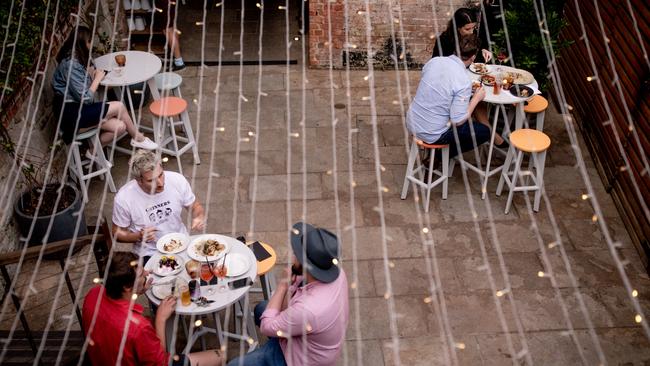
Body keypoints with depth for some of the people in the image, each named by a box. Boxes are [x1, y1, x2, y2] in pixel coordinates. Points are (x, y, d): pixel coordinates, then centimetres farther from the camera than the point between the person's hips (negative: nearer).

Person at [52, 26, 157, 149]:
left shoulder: (76, 60, 11)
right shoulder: (70, 64, -19)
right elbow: (85, 99, -21)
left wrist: (92, 75, -6)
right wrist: (97, 78, -9)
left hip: (80, 109, 9)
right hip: (72, 114, -9)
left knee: (120, 127, -8)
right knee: (119, 106, -12)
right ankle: (138, 138, 8)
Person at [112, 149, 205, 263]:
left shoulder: (177, 180, -12)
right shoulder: (123, 198, -17)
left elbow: (195, 206, 6)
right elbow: (118, 233, -2)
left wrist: (199, 218, -17)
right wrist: (139, 236, -21)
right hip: (150, 254, -2)